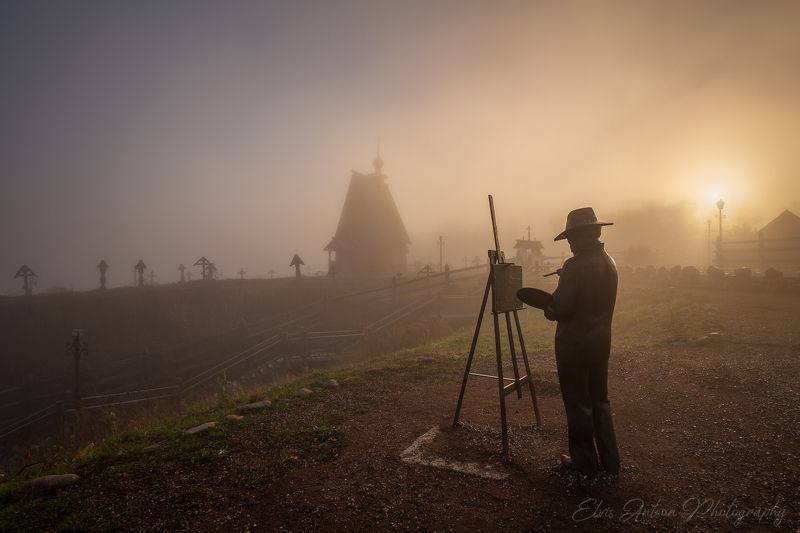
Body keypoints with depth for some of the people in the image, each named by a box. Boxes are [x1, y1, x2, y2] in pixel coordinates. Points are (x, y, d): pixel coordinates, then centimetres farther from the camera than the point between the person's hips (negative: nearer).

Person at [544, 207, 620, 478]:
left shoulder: (575, 266, -20)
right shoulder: (609, 262, 6)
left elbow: (562, 308, -20)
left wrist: (549, 308, 1)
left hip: (575, 342, -8)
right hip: (601, 339, 8)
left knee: (578, 404, 6)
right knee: (599, 400, 19)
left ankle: (584, 462, 20)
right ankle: (610, 461, 27)